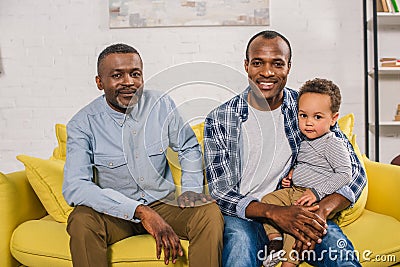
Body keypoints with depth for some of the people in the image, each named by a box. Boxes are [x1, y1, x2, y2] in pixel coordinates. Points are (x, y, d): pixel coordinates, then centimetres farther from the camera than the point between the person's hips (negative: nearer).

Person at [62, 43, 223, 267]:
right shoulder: (83, 124, -12)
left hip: (162, 204, 2)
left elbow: (189, 147, 13)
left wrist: (191, 188, -7)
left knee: (210, 212, -26)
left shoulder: (161, 105, -3)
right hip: (115, 213, -1)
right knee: (81, 220, -32)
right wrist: (141, 211, -31)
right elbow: (74, 187, -23)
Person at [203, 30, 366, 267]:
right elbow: (220, 192, -6)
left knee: (337, 244, -28)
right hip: (246, 215, -1)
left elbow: (354, 172, -2)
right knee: (239, 240, -34)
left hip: (298, 210, 1)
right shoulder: (219, 120, -4)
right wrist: (273, 212, -24)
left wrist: (321, 211, -22)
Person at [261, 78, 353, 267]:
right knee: (268, 200, -4)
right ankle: (275, 239, -7)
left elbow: (344, 174, -16)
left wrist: (316, 192, -22)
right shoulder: (304, 142, 14)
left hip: (316, 198, -9)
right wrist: (291, 176, 11)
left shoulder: (333, 145, -11)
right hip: (293, 190, 9)